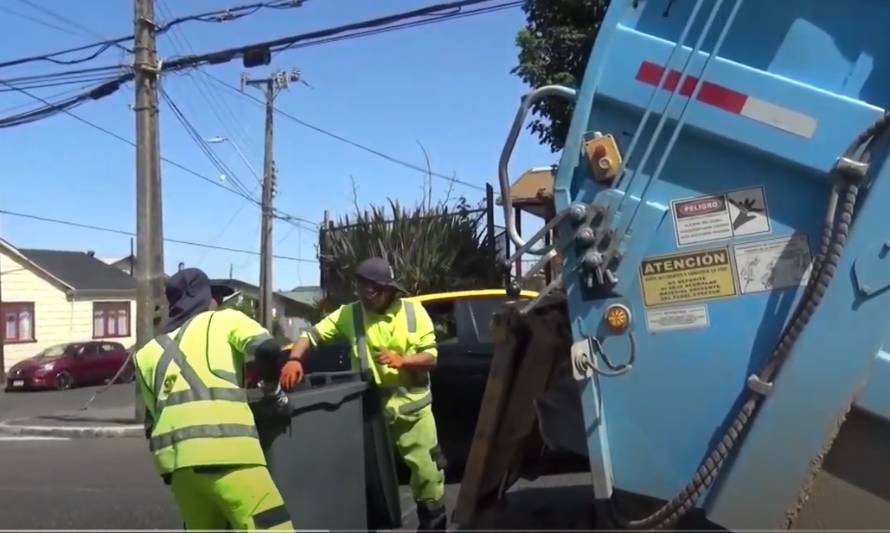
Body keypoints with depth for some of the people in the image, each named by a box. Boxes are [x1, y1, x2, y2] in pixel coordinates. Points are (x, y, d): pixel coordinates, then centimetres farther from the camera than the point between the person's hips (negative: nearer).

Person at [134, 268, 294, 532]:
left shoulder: (149, 351, 28)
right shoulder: (224, 320, 15)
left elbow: (152, 415, 22)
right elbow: (267, 348, -3)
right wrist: (274, 390, 12)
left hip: (174, 456, 6)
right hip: (224, 448, -6)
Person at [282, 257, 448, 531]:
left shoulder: (414, 311, -6)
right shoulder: (349, 314, -7)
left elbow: (430, 357, -5)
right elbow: (311, 335, -7)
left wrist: (402, 360, -24)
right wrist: (294, 359, -26)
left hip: (413, 408, 0)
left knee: (427, 469, 10)